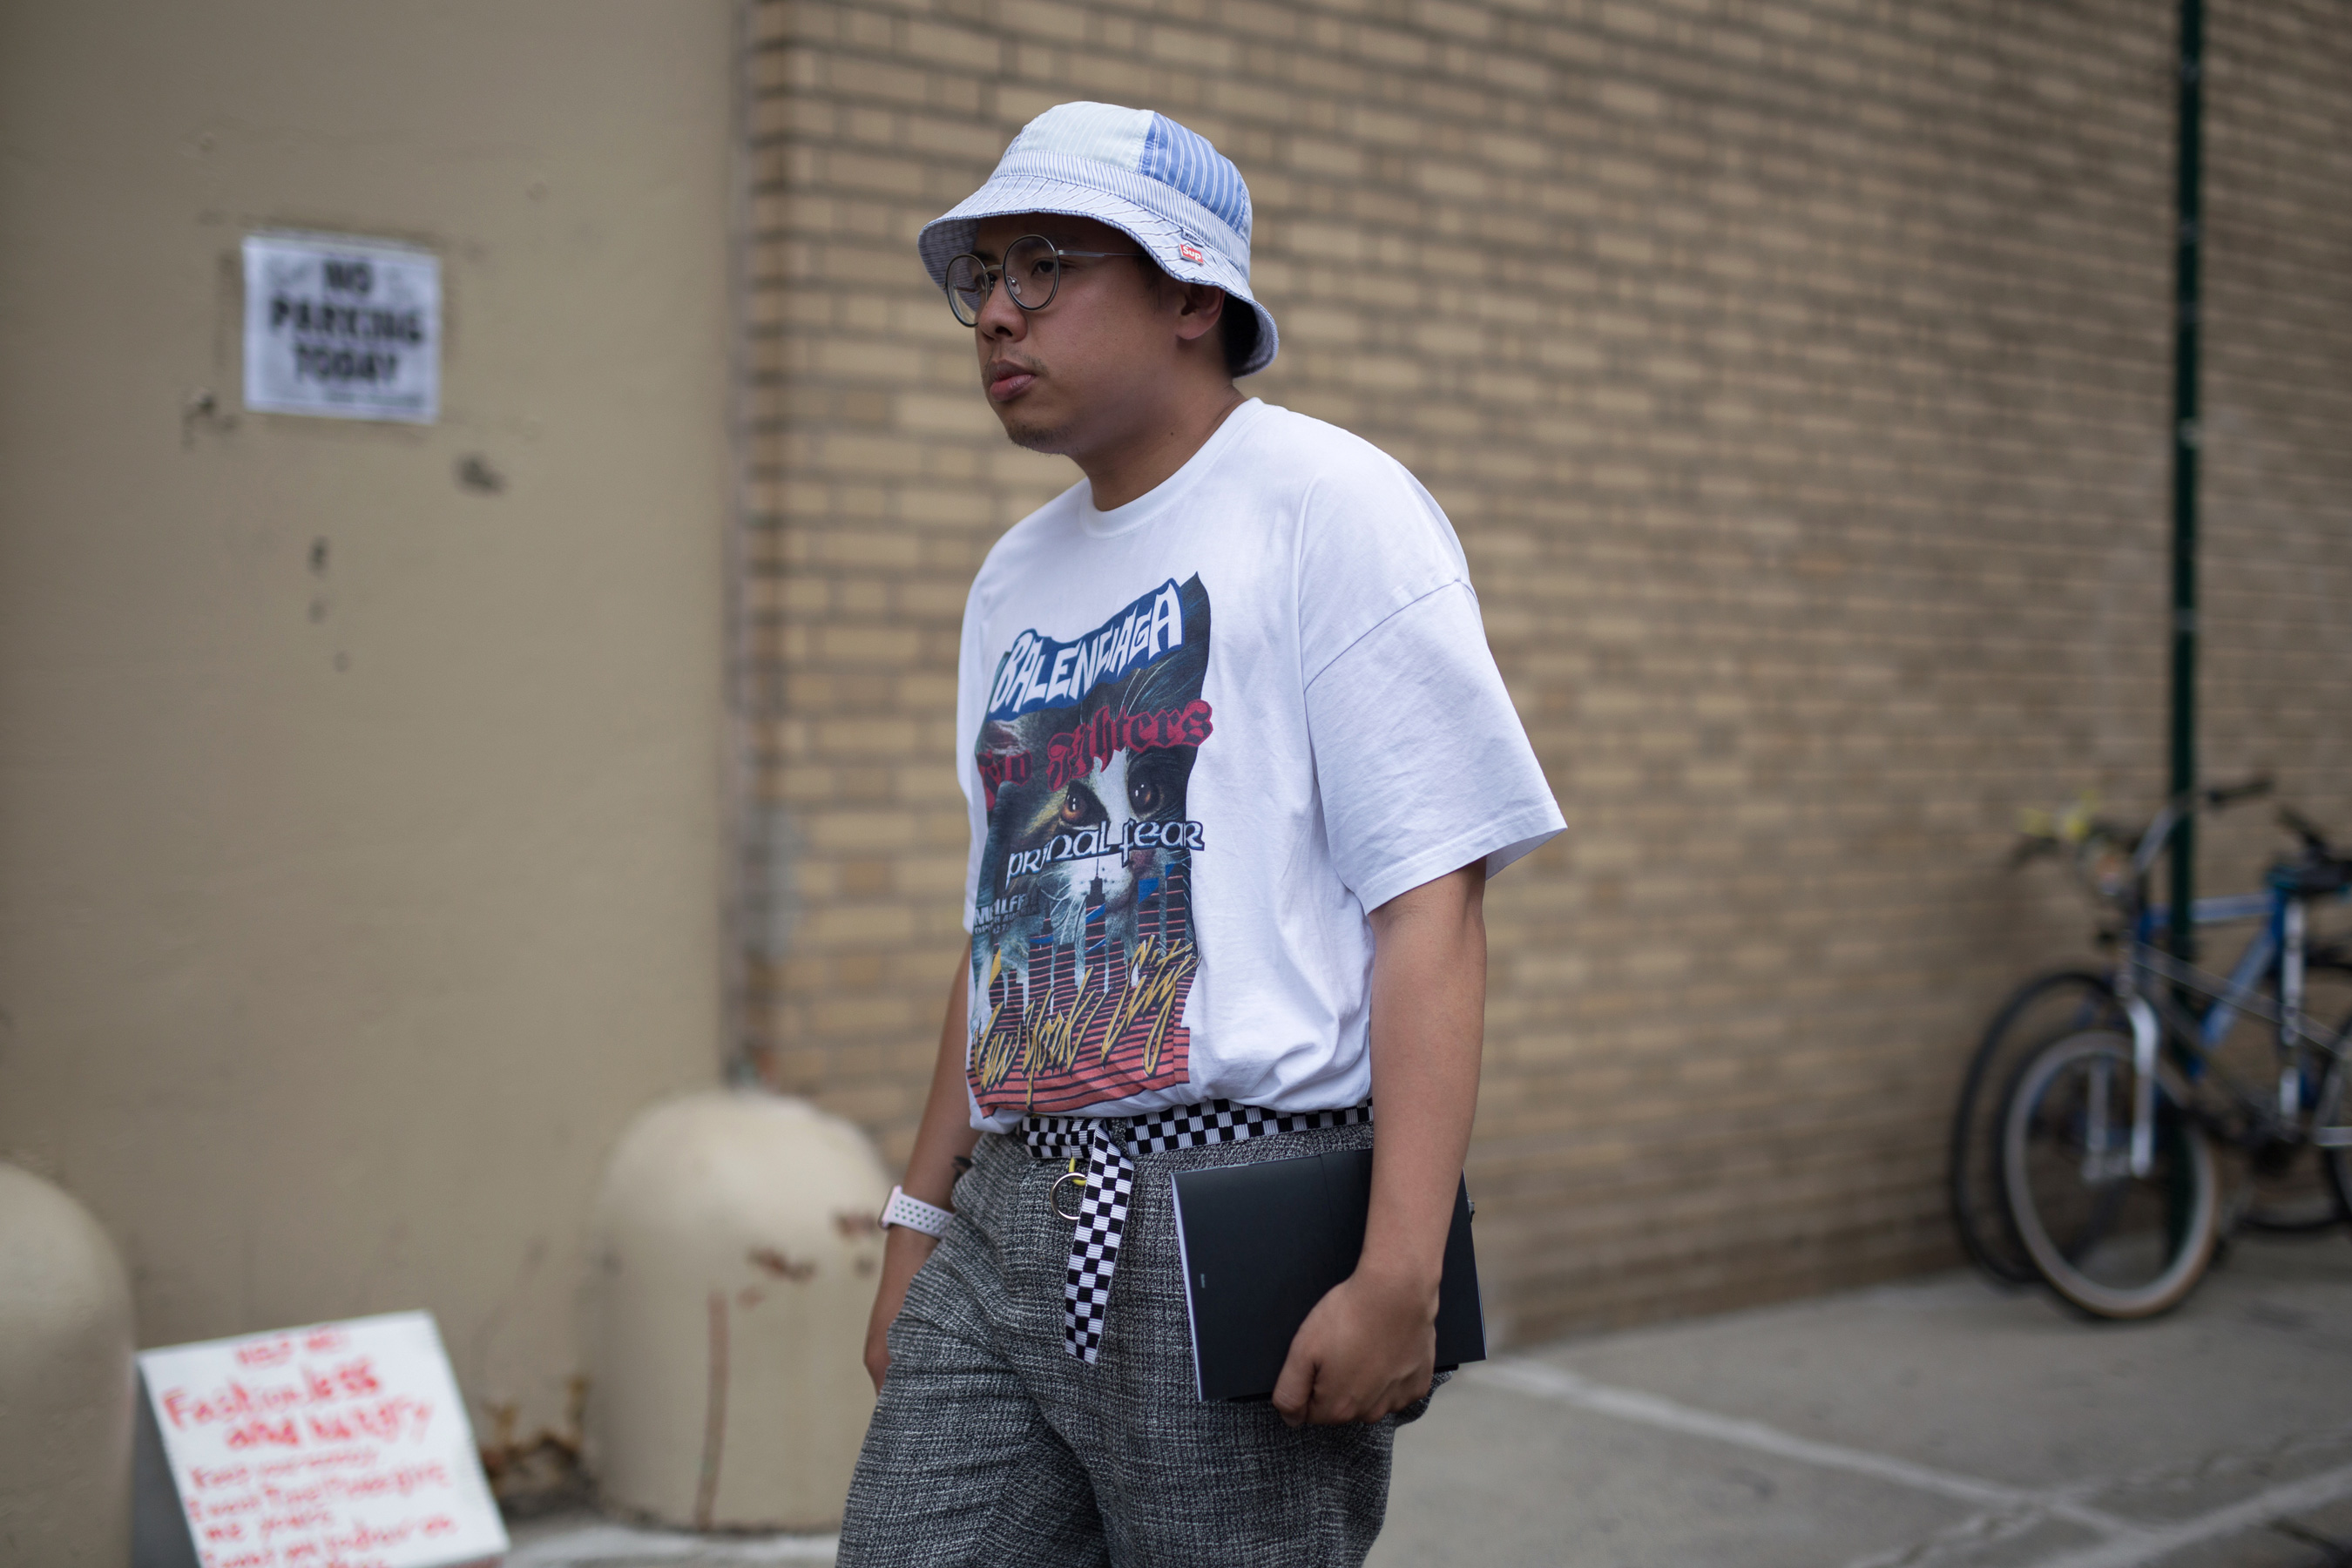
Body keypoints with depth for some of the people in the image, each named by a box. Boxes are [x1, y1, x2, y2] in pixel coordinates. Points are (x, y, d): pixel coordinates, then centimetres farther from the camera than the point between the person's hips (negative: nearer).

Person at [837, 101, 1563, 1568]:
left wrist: (1400, 1276, -19)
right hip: (1012, 1219, 6)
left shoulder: (1327, 505, -4)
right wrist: (921, 1226, 20)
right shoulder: (1016, 579, 18)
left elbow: (1432, 906, -12)